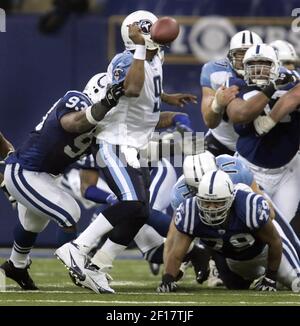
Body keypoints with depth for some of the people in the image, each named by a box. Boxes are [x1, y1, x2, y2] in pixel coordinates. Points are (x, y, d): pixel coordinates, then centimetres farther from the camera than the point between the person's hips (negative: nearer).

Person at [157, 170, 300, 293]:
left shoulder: (251, 207, -43)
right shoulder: (190, 212, -35)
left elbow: (275, 241, -26)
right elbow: (176, 254, -26)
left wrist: (271, 277, -17)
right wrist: (167, 279, -44)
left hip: (263, 248, -3)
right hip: (230, 258, 3)